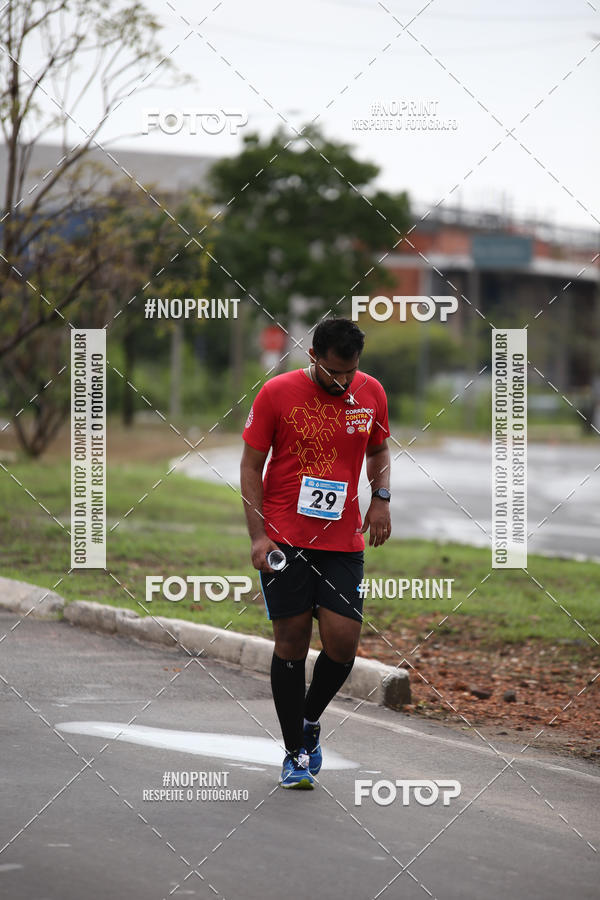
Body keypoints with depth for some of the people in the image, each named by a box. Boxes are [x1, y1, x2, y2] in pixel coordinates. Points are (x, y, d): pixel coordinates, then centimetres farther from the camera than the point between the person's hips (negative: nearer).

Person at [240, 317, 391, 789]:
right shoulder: (278, 392, -7)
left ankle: (310, 721, 22)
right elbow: (251, 465, -2)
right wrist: (258, 535, -9)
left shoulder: (371, 393, 3)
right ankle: (296, 753, 11)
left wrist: (381, 499, 3)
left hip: (343, 541, 3)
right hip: (284, 538, -3)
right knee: (292, 643, -1)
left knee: (343, 642, -6)